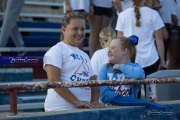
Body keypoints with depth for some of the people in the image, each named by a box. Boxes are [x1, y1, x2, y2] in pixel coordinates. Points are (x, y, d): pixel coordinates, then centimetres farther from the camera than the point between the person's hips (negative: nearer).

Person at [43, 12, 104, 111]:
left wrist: (94, 101, 0)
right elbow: (53, 80, -14)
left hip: (83, 109, 7)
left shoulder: (84, 55, 22)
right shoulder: (56, 51, -3)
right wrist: (76, 102, -18)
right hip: (61, 110, -7)